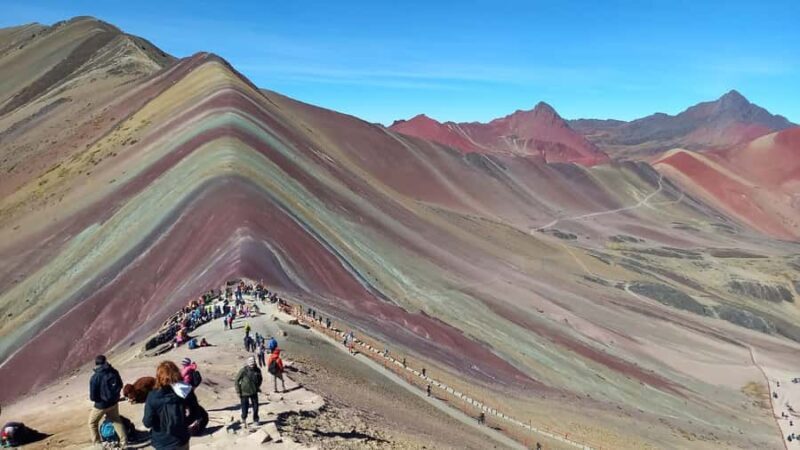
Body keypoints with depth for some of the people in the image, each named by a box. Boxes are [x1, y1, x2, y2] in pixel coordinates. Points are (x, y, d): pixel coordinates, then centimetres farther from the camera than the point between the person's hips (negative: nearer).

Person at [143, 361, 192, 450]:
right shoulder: (185, 391, -12)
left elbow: (148, 422, -15)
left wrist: (144, 420, 6)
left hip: (162, 442, -2)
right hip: (181, 439, 2)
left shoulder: (153, 397, -19)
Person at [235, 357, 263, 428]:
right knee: (245, 408, 1)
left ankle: (255, 420, 31)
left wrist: (258, 387, 11)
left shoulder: (257, 370, -5)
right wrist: (238, 392, -9)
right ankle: (244, 420, 30)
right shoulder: (243, 370, -18)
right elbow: (236, 381, -10)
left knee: (255, 407, 7)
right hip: (244, 393, -3)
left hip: (254, 392, 4)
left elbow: (260, 379, 17)